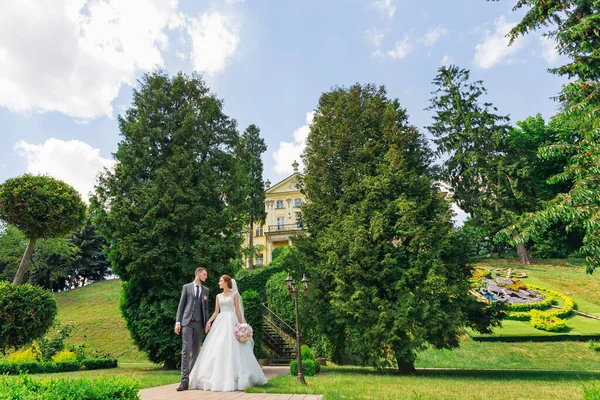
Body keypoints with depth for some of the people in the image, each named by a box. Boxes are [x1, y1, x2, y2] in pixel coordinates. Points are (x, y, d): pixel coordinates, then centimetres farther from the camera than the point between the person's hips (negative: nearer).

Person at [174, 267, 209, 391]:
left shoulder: (205, 290, 14)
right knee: (186, 350, -10)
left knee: (196, 350, 6)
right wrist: (178, 322, -4)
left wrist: (207, 323, 5)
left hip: (199, 323, 3)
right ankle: (185, 380, -11)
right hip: (187, 322, -3)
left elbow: (206, 308, 14)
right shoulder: (186, 287, 6)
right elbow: (181, 305, 3)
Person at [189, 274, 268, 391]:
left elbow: (238, 311, -1)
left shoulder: (234, 294, 1)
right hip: (220, 322, 5)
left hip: (231, 322, -5)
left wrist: (242, 325, -7)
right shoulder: (218, 296, 14)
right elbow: (216, 312, 12)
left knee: (231, 349, -6)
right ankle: (218, 378, 11)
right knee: (216, 349, 1)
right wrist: (209, 321, -3)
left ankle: (232, 379, 5)